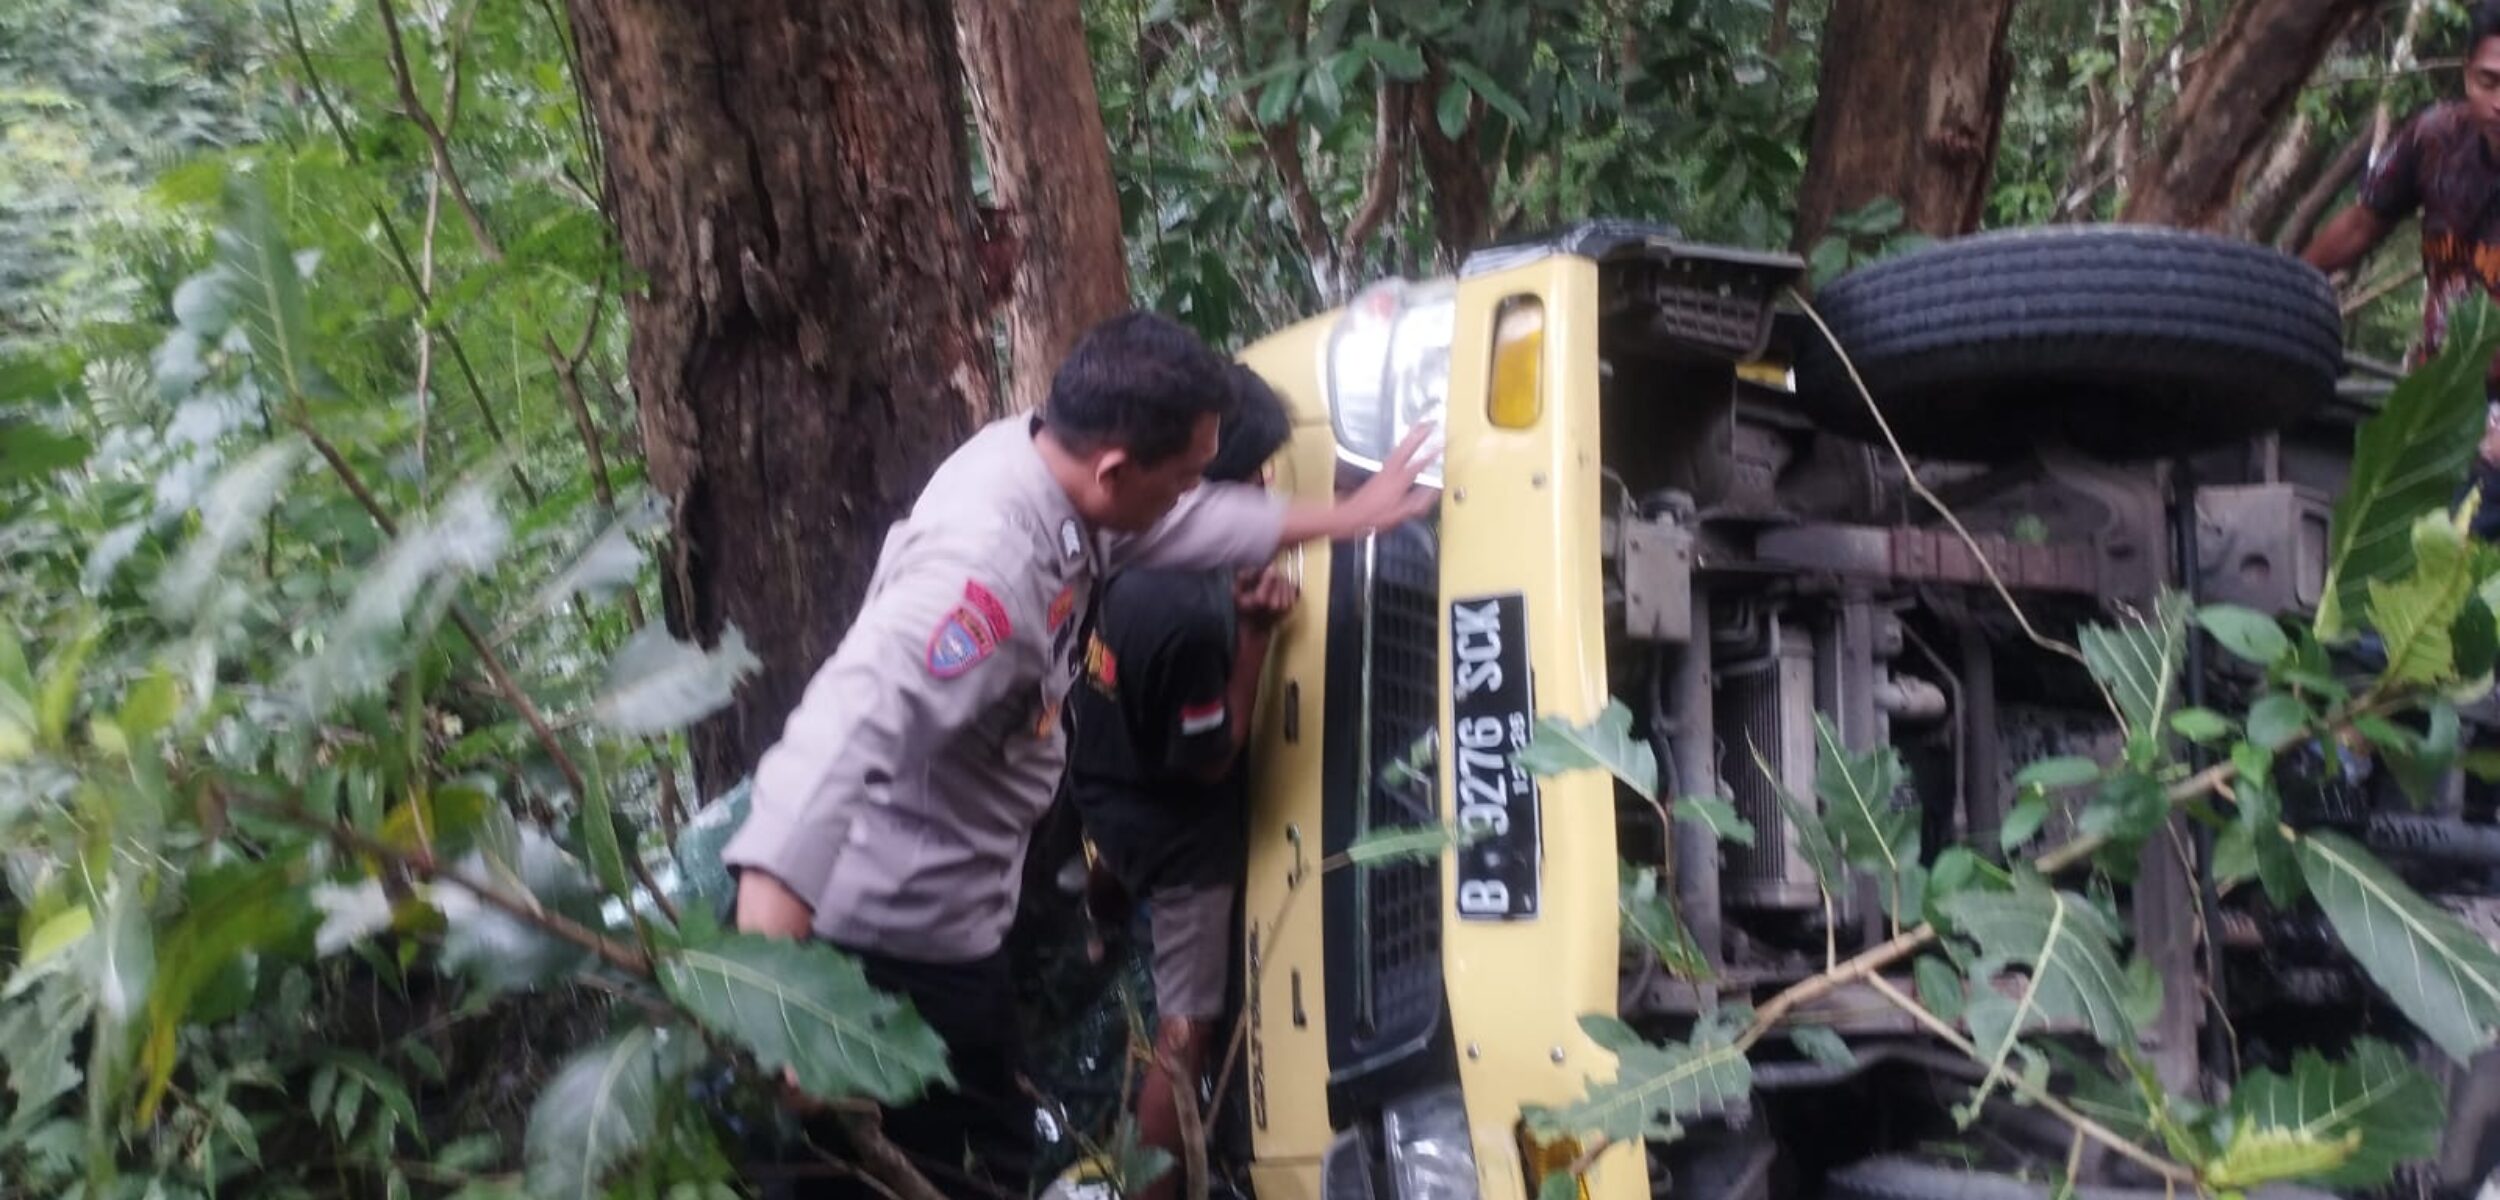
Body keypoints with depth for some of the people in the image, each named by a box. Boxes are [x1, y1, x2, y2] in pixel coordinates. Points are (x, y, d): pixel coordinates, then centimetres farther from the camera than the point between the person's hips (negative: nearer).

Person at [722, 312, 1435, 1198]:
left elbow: (1191, 524, 16)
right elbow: (852, 725, -46)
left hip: (936, 912, 10)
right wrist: (773, 900, -58)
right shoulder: (990, 563, -33)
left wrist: (1345, 518, 27)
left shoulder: (1038, 463, -4)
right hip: (899, 932, -10)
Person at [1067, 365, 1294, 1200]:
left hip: (1106, 802, 8)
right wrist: (1256, 632, -26)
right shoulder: (1189, 612, -38)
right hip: (1179, 841, -8)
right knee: (1185, 1033, 10)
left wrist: (1242, 596, -6)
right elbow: (1211, 758, -24)